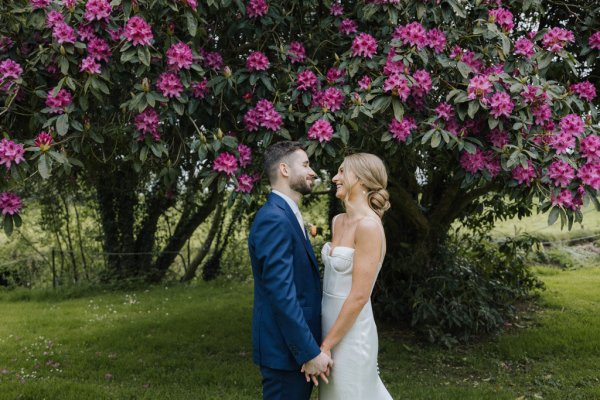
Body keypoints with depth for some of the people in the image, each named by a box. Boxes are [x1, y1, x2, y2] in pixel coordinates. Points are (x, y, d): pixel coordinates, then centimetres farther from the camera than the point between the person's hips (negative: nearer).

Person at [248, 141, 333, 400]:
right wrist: (311, 352, -21)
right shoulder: (274, 219, -20)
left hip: (297, 344, 10)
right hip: (285, 349, -10)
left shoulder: (289, 215, 12)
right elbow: (281, 294, -25)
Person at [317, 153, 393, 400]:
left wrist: (325, 345, -17)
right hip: (333, 323, 8)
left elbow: (359, 296, -22)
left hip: (350, 332, -8)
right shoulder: (338, 221, 6)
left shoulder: (369, 226, -20)